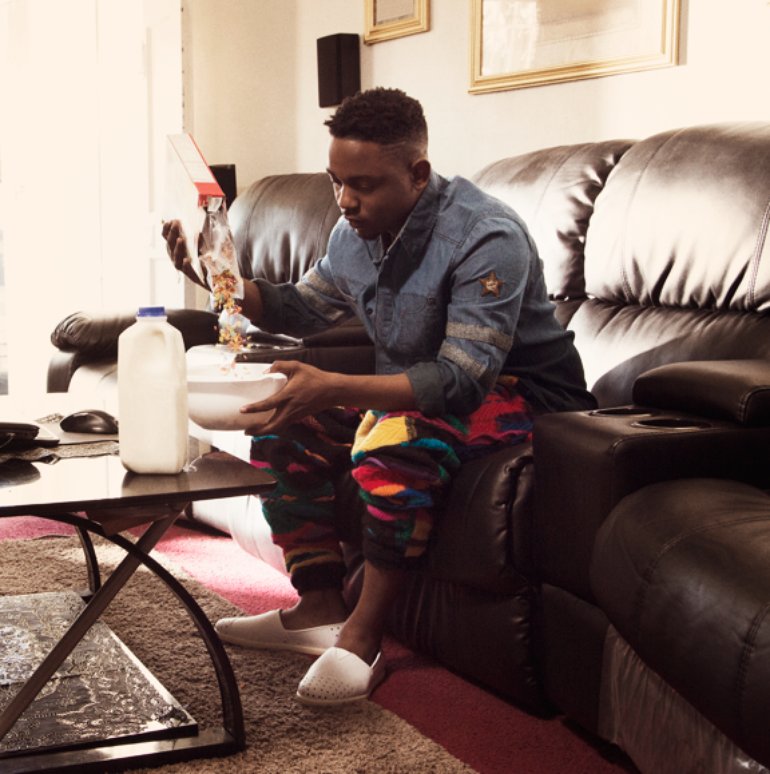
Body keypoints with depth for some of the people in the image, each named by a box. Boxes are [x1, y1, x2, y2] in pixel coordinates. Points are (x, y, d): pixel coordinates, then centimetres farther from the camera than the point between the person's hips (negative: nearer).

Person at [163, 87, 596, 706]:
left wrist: (335, 388, -44)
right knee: (284, 430, -3)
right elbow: (304, 309, 15)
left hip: (513, 392, -8)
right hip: (408, 392, 9)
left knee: (394, 444, -36)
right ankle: (320, 610, 3)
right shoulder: (357, 233, 0)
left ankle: (364, 635, -21)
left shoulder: (486, 238, -26)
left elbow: (461, 378, -33)